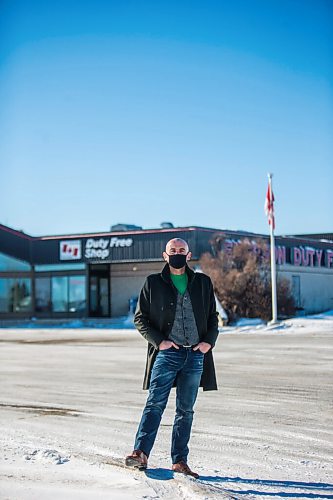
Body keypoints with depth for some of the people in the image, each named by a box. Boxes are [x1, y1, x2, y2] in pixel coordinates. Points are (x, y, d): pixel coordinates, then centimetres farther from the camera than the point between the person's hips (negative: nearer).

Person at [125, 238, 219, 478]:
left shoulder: (203, 283, 12)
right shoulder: (153, 283, 6)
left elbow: (213, 316, 16)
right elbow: (140, 318, 5)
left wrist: (209, 341, -1)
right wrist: (158, 341, -9)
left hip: (196, 355, 3)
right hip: (167, 353, -3)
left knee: (186, 410, 7)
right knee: (155, 404, -13)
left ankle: (180, 461, 12)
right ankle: (141, 453, -17)